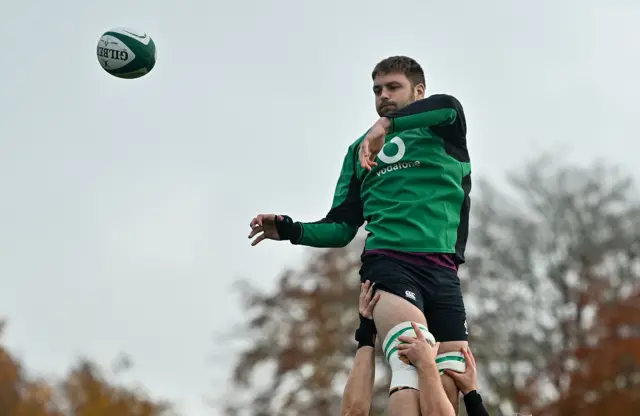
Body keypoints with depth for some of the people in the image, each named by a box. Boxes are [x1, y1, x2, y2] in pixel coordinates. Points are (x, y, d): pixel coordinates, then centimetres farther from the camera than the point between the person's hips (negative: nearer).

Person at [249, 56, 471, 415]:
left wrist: (386, 124, -24)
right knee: (413, 370, -29)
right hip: (388, 262, -1)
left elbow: (449, 107, -12)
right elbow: (342, 227, 19)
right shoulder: (360, 150, 22)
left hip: (443, 271, 1)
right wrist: (292, 230, 2)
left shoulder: (442, 134, 14)